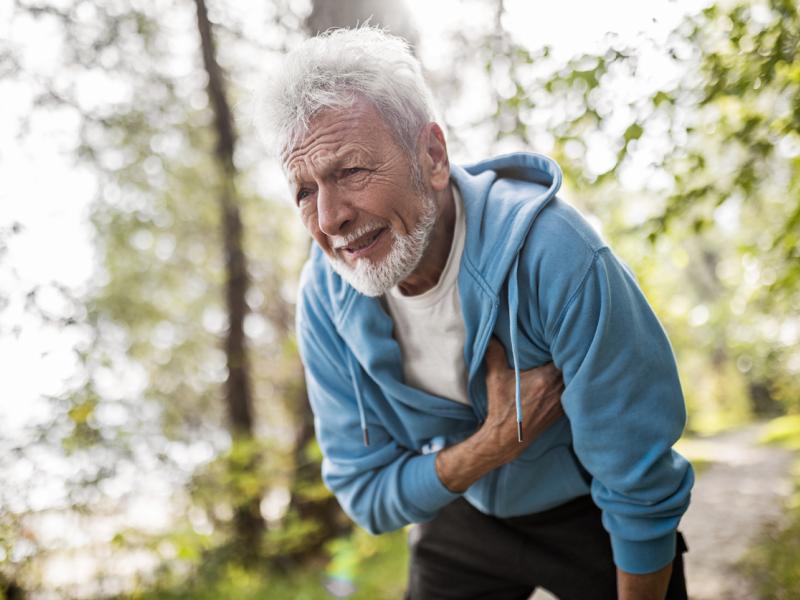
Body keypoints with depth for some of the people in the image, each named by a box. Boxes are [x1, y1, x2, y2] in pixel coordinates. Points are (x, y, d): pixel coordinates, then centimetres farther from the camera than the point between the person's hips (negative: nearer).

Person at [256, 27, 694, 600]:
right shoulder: (324, 296, -20)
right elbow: (366, 497, -14)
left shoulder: (552, 256, -34)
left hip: (589, 519, -3)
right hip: (461, 520, 3)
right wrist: (498, 440, -30)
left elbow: (642, 487, -25)